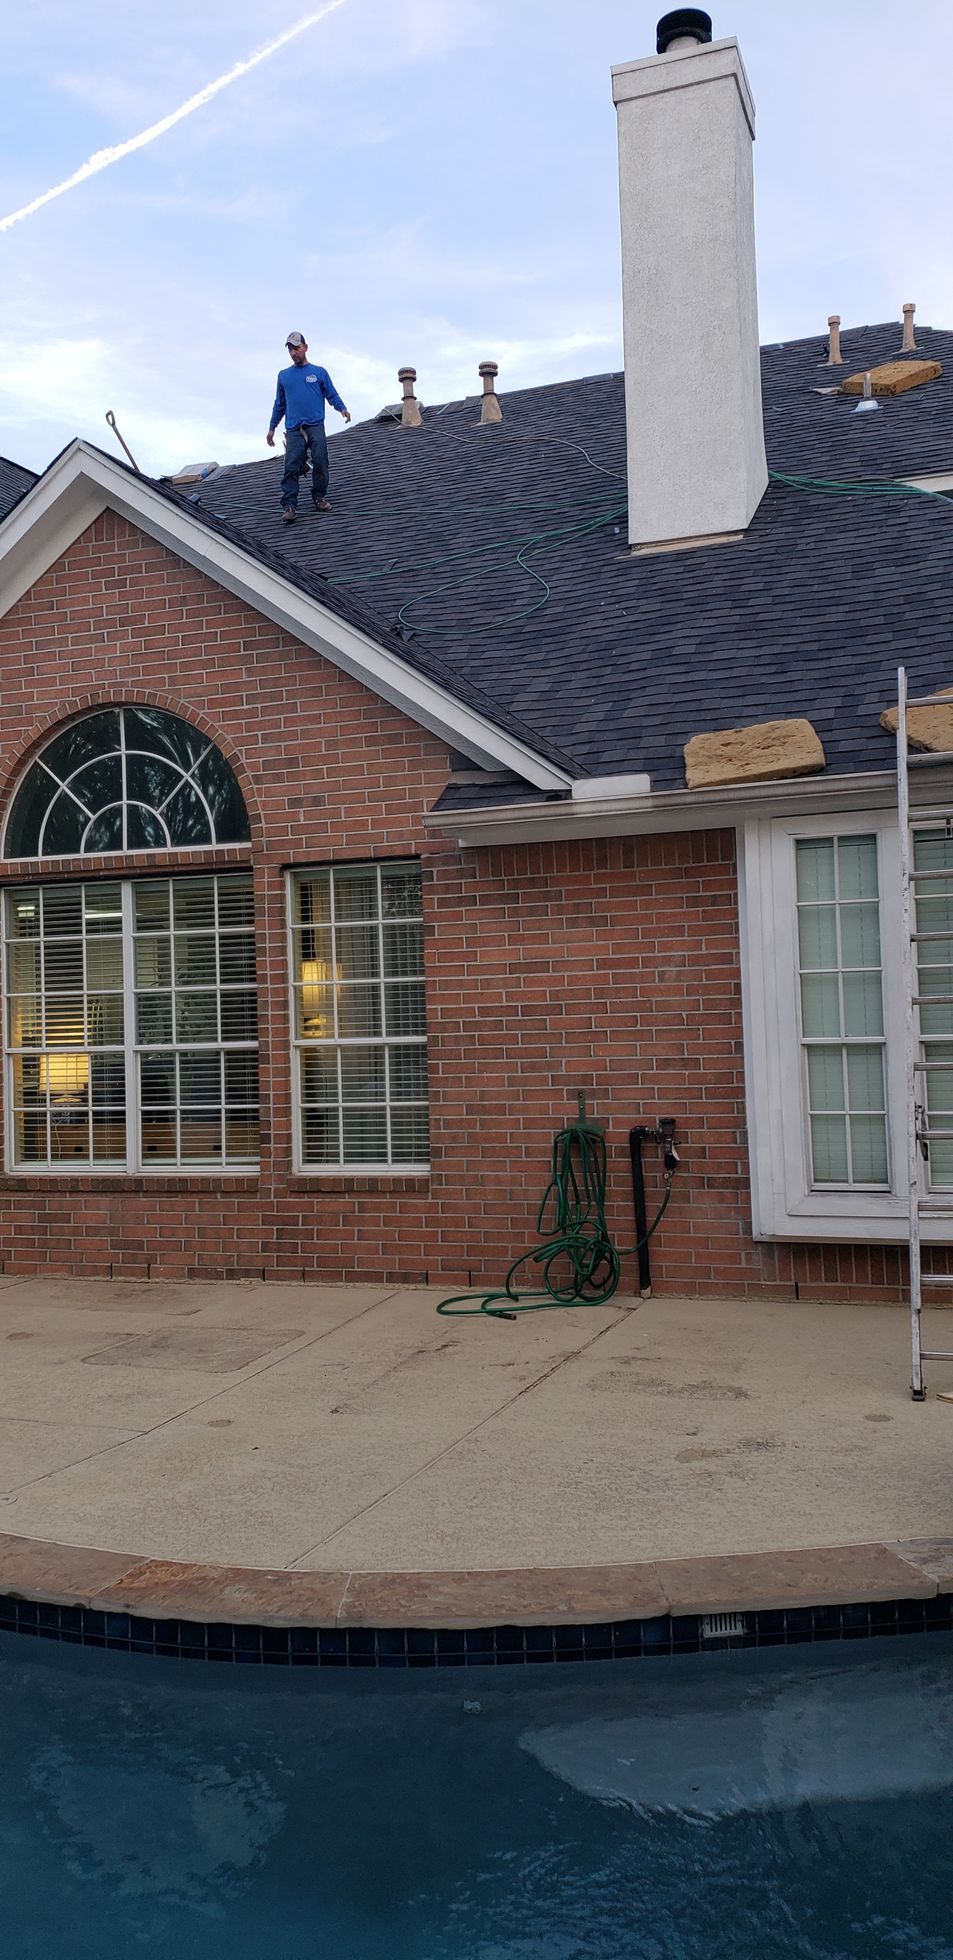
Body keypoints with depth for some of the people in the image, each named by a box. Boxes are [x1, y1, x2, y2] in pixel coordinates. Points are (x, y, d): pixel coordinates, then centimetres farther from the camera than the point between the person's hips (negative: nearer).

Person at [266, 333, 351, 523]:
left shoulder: (319, 372, 14)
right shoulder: (283, 376, 21)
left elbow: (332, 395, 10)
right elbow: (279, 404, 26)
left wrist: (342, 409, -10)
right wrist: (272, 428, 23)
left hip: (315, 426, -1)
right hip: (293, 429, 1)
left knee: (320, 462, -12)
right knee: (291, 467, -12)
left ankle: (319, 497, 4)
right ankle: (289, 506, -16)